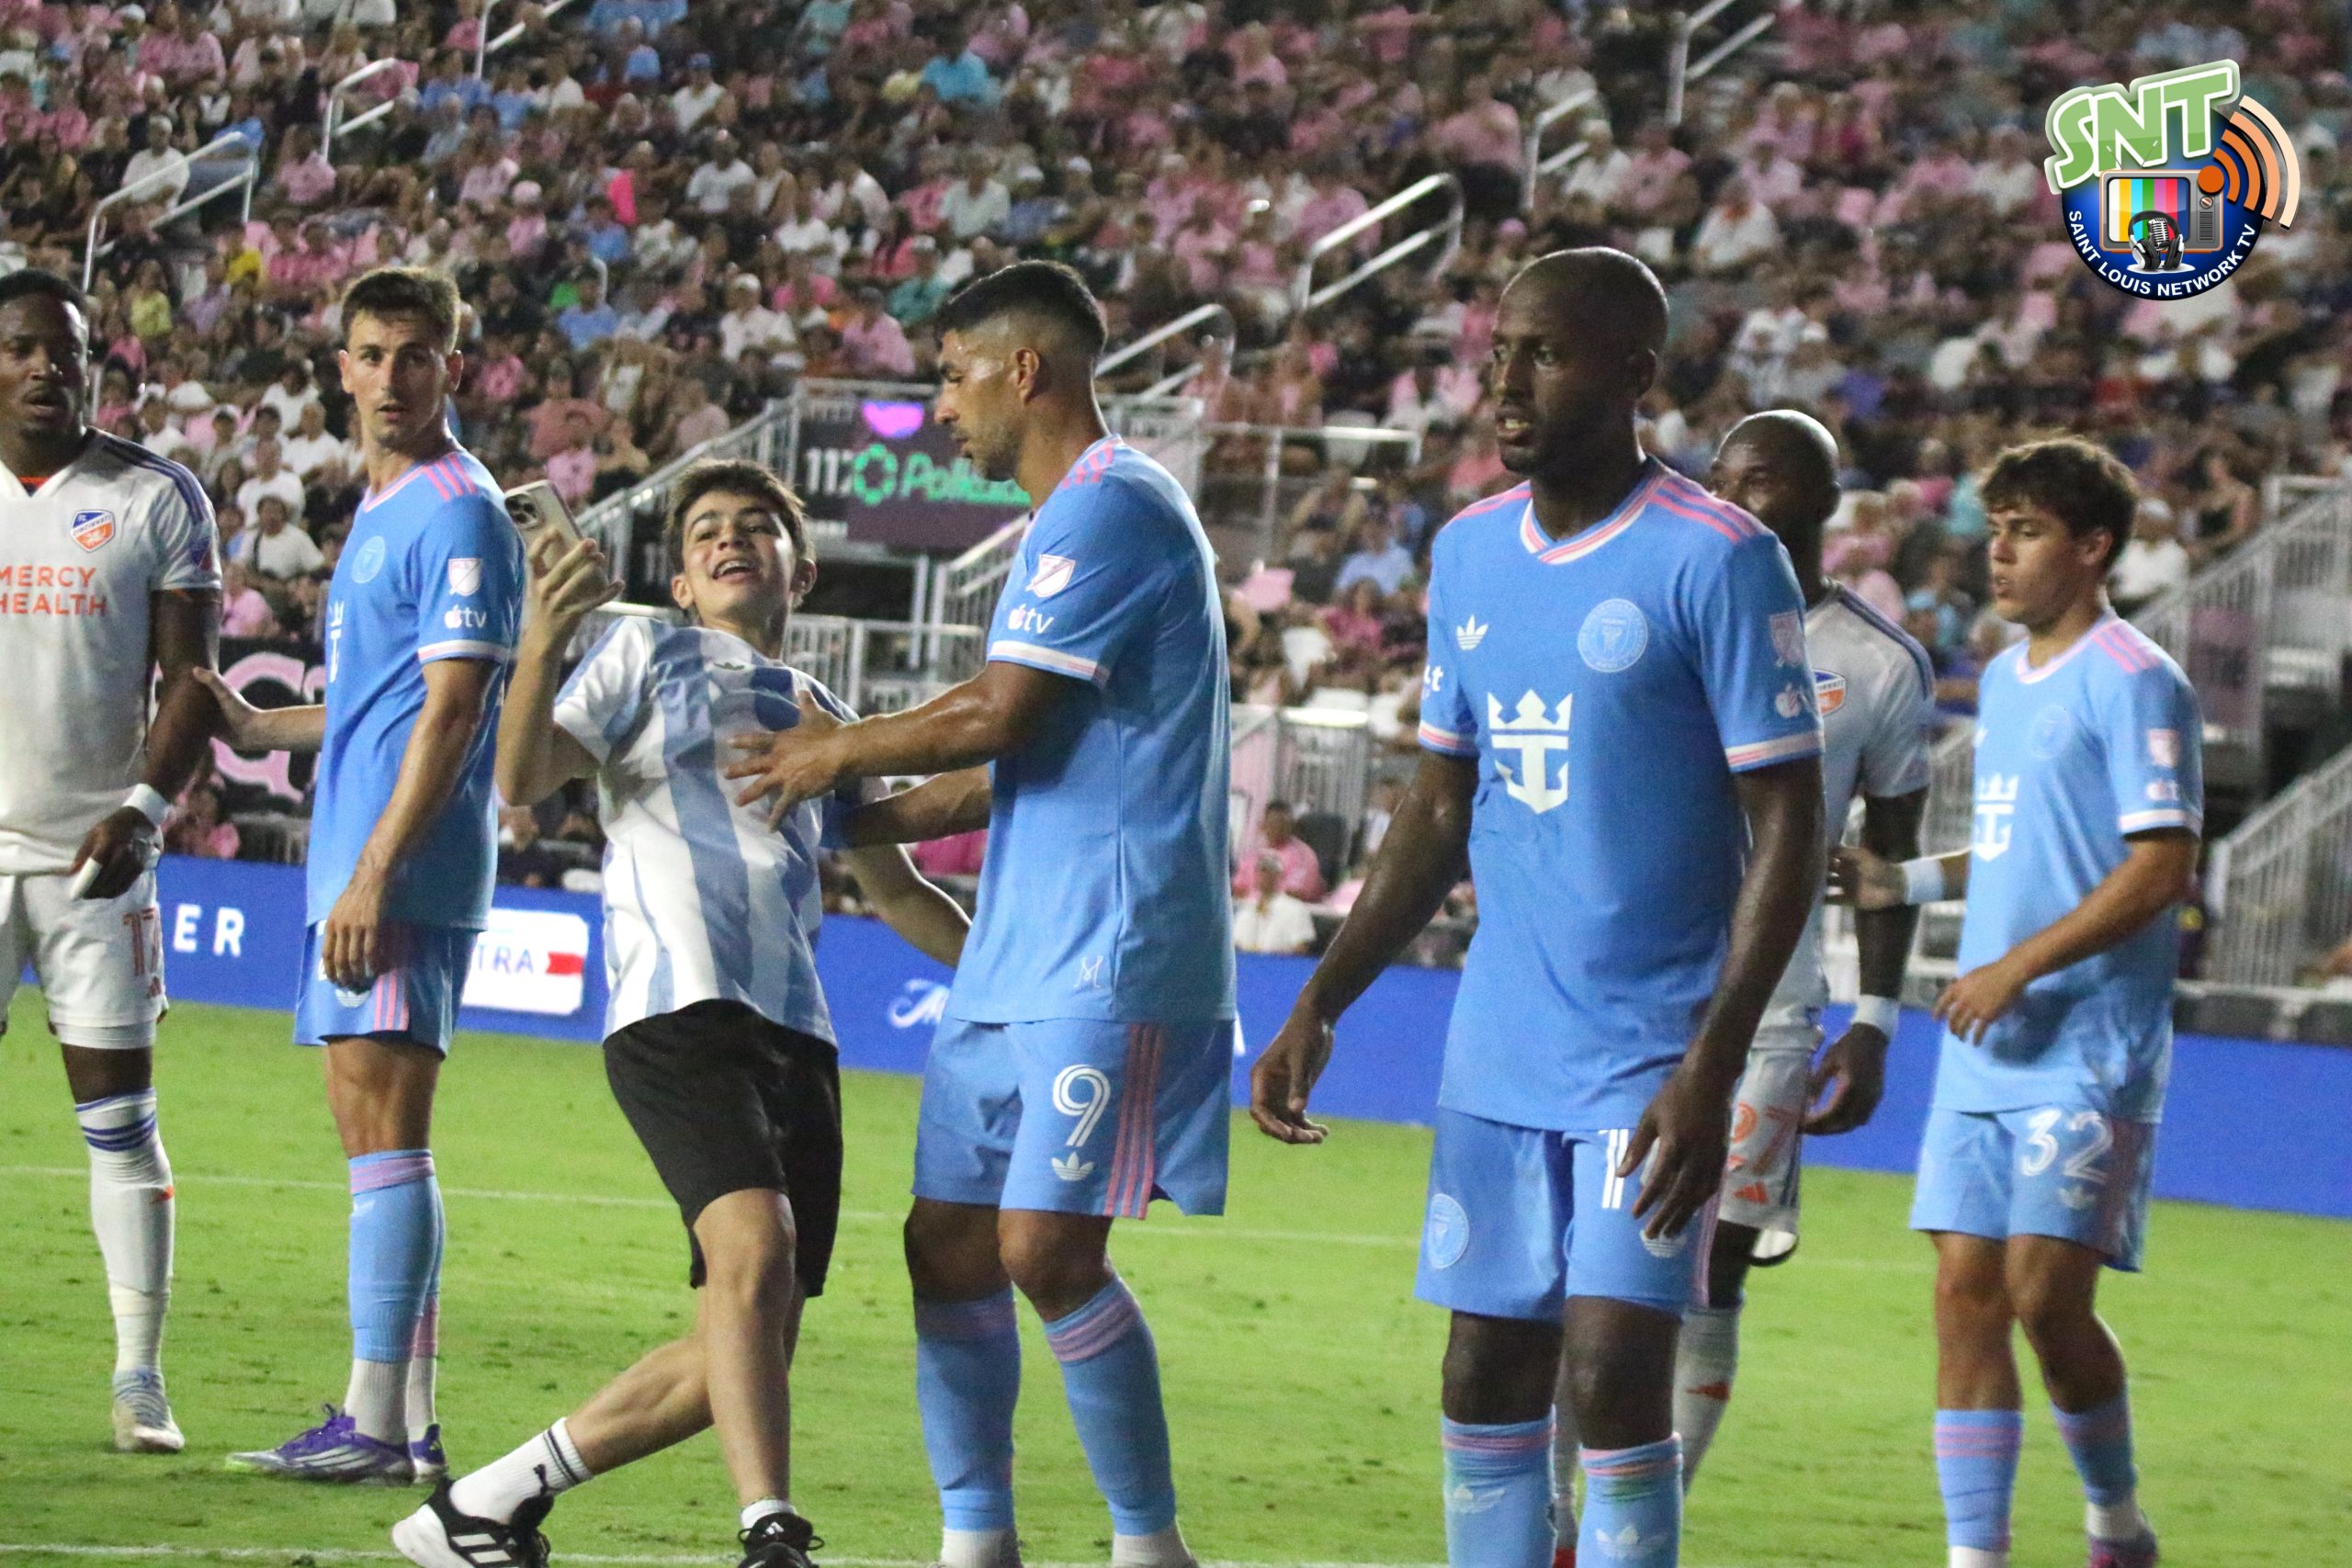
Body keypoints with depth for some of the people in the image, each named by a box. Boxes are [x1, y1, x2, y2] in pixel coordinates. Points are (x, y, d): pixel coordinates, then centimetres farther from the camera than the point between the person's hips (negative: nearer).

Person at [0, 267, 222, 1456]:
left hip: (96, 859, -1)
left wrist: (145, 805, -14)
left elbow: (190, 677, 0)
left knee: (119, 1118, -1)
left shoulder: (157, 501, 1)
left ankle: (140, 1380, 3)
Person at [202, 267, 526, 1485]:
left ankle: (377, 1427, -12)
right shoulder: (380, 510, 20)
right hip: (349, 867, 10)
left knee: (384, 1136, -11)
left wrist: (374, 875, -22)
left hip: (403, 878, -10)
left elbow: (450, 710, -17)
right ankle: (406, 1424, 12)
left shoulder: (457, 513, -10)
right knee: (374, 1141, 10)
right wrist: (259, 731, 35)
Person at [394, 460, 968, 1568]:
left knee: (745, 1358, -1)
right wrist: (541, 646, -19)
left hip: (795, 1035, 6)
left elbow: (894, 891, 37)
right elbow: (523, 780, -3)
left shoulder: (825, 721, 27)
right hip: (678, 1010, -6)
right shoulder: (648, 655, 11)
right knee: (756, 1244, -28)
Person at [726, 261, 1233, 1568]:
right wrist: (864, 823, 24)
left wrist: (836, 756, -2)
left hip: (1108, 965, -10)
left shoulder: (1109, 509, -11)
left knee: (1046, 1252, -14)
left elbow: (1001, 717, -16)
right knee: (949, 1244, 7)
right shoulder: (1082, 516, 22)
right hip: (1018, 962, 10)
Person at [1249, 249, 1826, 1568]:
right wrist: (1321, 1006, 11)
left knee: (1615, 1379, -13)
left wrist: (1712, 1069, -20)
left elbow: (1790, 831, -12)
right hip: (1498, 1055, 6)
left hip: (1652, 1055, -6)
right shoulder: (1470, 553, 10)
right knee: (1489, 1380, 6)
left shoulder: (1717, 560, -11)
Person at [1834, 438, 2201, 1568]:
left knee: (2045, 1294, -11)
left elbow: (2160, 868, -16)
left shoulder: (2132, 683, -9)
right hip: (1984, 1051, 8)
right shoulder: (2004, 681, 17)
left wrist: (2019, 966, -18)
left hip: (2088, 1051, -8)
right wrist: (1902, 881, 14)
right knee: (1966, 1293, 0)